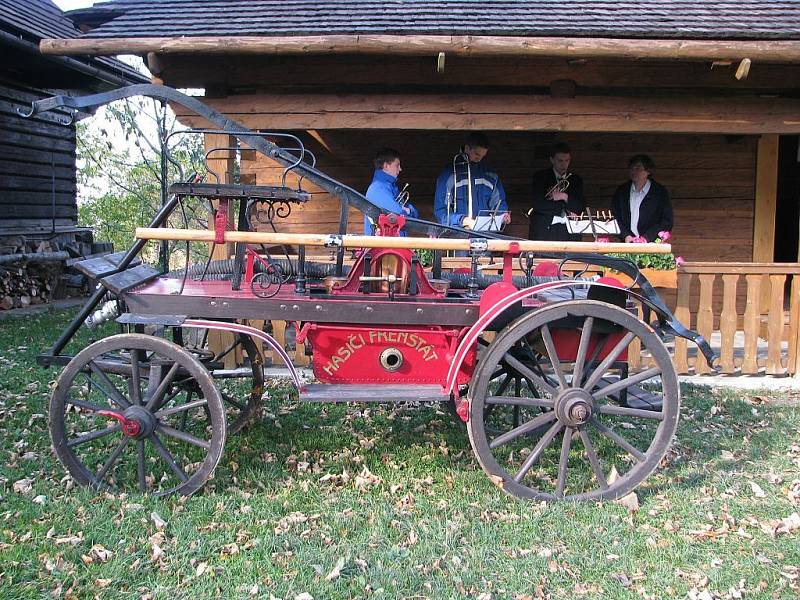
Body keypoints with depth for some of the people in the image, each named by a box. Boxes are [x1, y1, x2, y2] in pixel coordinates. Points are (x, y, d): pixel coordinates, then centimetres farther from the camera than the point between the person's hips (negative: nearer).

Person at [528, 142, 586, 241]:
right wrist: (565, 210, -6)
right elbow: (538, 204, -7)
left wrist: (565, 197, -10)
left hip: (569, 233, 2)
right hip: (544, 230, -2)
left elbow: (581, 207, 6)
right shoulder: (540, 177, 6)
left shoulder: (576, 180, 16)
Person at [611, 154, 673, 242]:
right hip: (627, 244, 3)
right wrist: (626, 235, -4)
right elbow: (615, 217, 12)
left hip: (650, 243, -2)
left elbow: (667, 222, 1)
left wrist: (646, 238, -9)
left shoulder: (660, 192, 6)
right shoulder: (621, 191, 14)